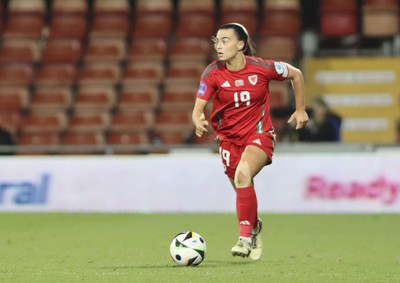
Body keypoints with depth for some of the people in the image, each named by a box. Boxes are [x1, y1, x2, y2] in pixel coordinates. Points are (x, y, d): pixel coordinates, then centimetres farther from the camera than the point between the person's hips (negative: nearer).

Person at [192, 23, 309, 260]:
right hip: (229, 138, 3)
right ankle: (254, 226, 48)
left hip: (259, 134, -3)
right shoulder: (213, 73, -12)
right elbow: (198, 109, -14)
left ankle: (246, 238, -24)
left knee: (242, 174, -30)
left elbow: (296, 74, 2)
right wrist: (199, 121, -37)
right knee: (244, 191, 14)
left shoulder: (261, 68, -15)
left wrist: (300, 109, 6)